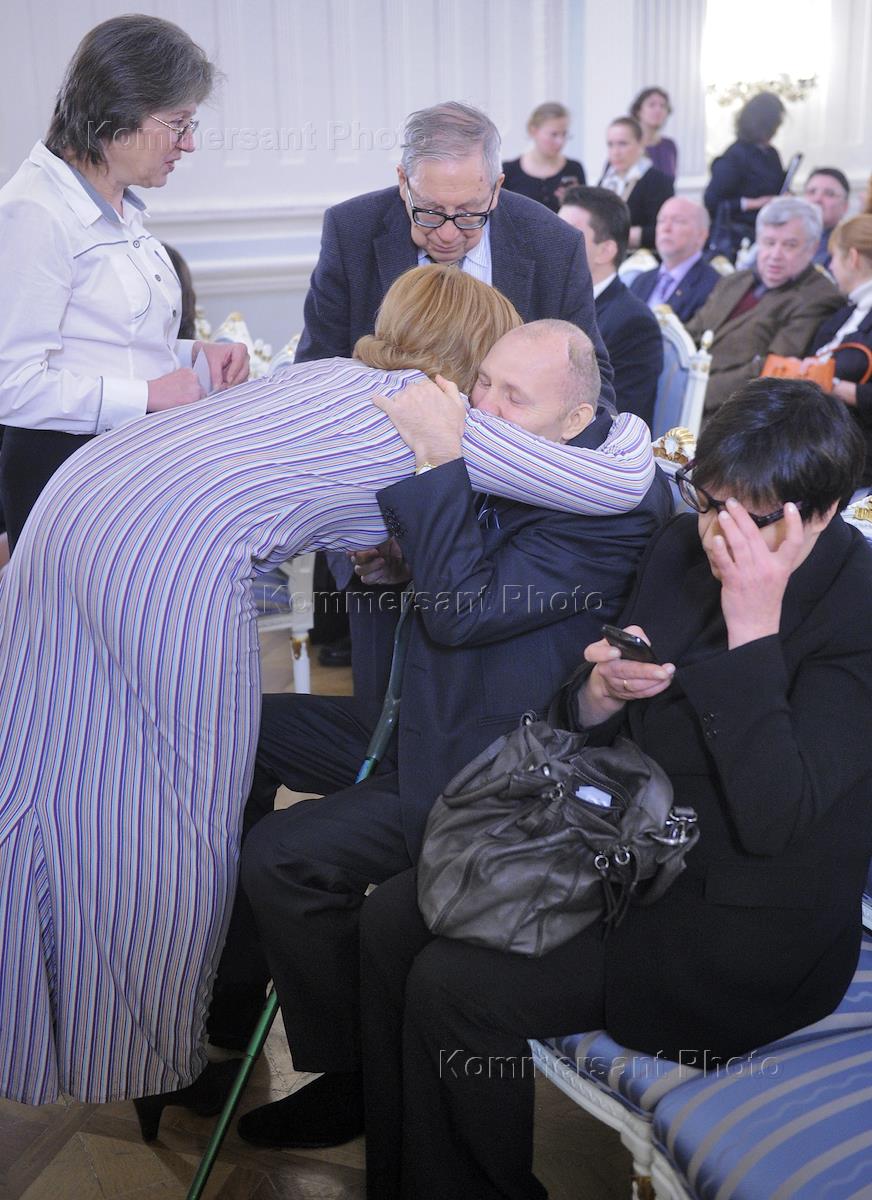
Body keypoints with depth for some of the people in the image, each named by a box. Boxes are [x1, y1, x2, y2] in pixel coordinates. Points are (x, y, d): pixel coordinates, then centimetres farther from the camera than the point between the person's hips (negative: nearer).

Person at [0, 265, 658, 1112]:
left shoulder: (337, 375, 25)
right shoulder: (441, 415, 4)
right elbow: (621, 483, 3)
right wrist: (631, 420, 23)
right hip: (165, 554, -8)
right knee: (181, 803, 8)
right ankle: (154, 1054, 23)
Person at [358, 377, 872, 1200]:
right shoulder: (682, 549, 1)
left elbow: (773, 818, -29)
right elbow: (590, 732, 9)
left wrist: (753, 627, -31)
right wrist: (601, 694, -15)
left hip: (744, 932, -8)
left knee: (455, 987, -19)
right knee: (392, 920, -3)